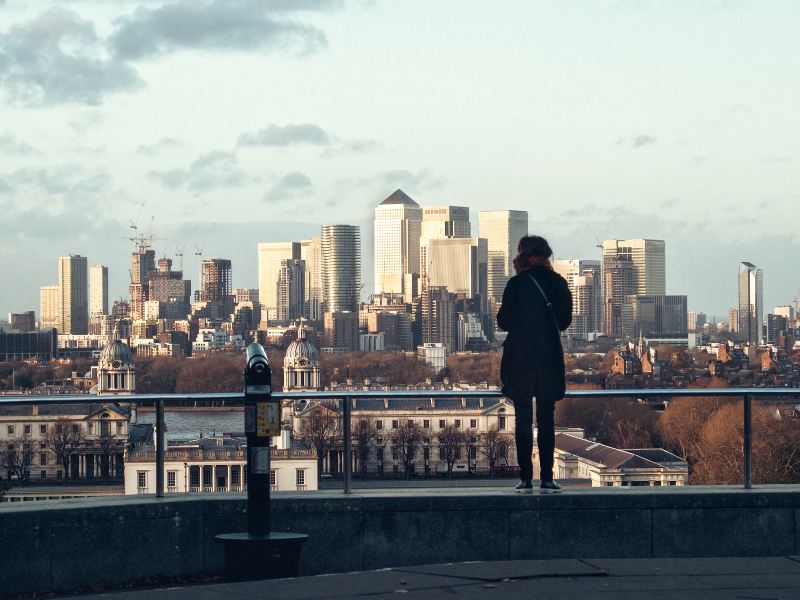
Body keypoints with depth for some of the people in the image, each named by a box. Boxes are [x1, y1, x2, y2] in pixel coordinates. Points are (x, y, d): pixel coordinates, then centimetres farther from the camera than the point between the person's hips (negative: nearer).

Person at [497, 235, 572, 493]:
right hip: (550, 357, 2)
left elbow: (504, 322, -4)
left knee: (523, 419, 3)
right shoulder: (557, 283, 1)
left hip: (520, 358, -2)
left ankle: (526, 479, -1)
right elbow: (565, 320, 9)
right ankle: (547, 479, 1)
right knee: (546, 419, 6)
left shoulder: (516, 284, -8)